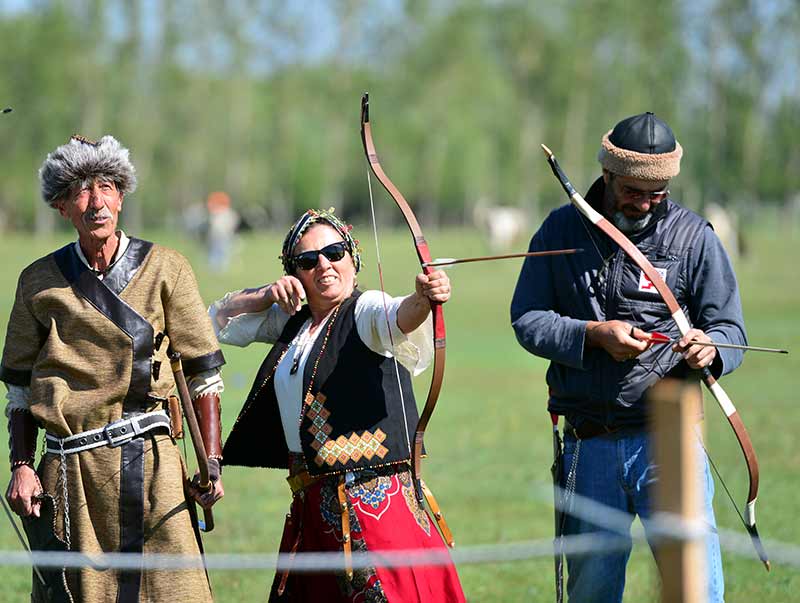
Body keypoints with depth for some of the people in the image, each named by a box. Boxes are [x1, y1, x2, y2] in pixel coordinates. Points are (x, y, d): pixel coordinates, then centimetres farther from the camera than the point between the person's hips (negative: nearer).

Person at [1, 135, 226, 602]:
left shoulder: (164, 270, 3)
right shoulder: (40, 281, 8)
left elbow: (204, 376, 4)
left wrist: (212, 464, -2)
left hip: (146, 460, -2)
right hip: (66, 470, 2)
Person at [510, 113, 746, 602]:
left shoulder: (695, 237, 2)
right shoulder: (562, 230, 6)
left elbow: (730, 328, 0)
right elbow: (526, 319, 3)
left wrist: (708, 348, -24)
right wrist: (594, 334, -14)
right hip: (588, 446, 2)